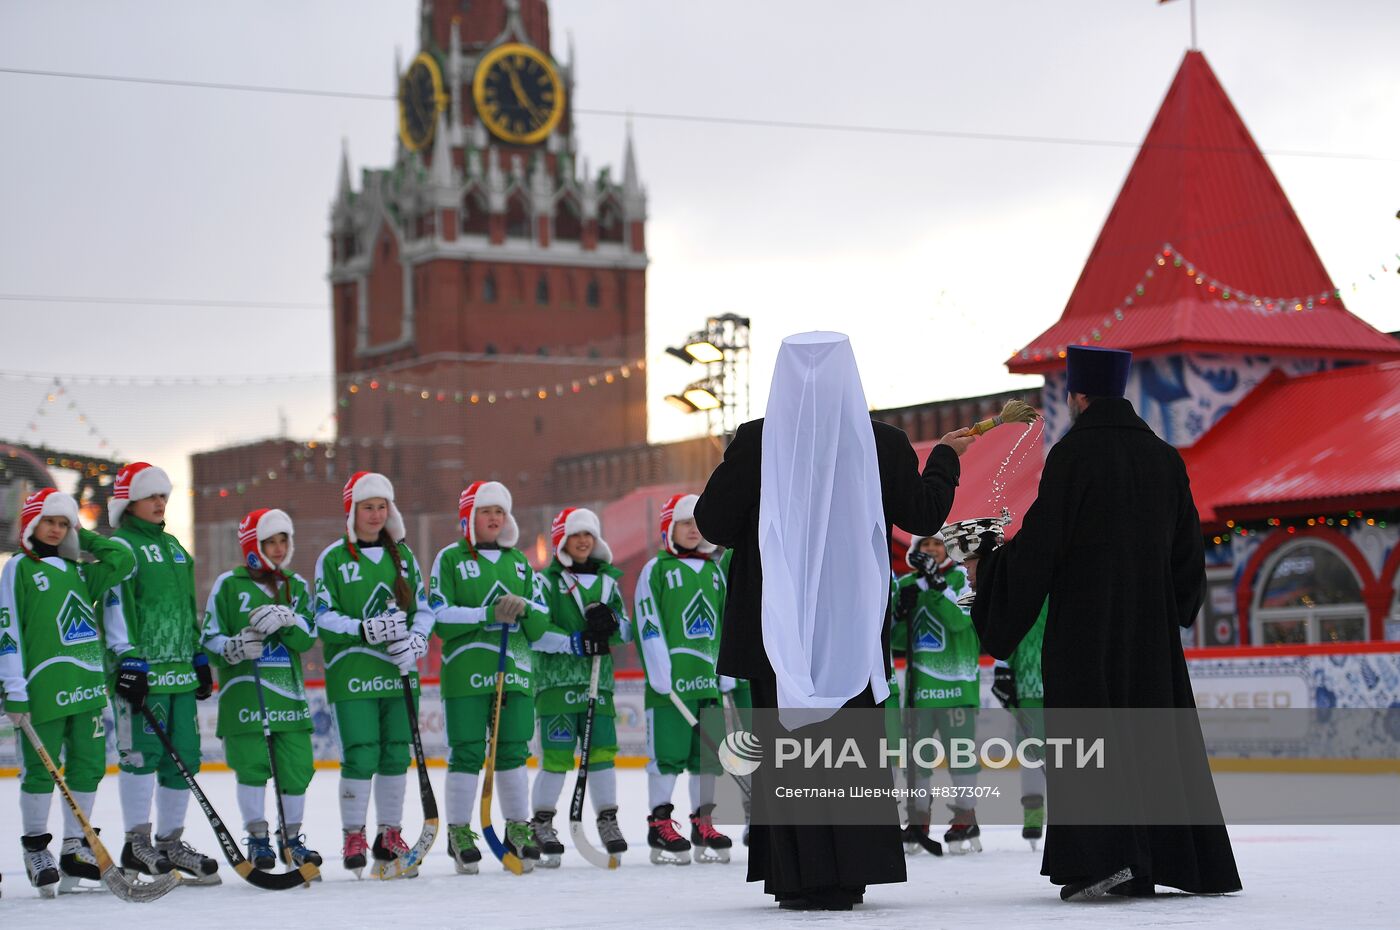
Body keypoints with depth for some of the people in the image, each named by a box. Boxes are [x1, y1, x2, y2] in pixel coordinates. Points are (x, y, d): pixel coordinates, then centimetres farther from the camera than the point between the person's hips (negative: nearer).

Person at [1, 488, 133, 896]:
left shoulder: (78, 570, 18)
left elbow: (124, 560, 13)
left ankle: (75, 848, 14)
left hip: (87, 686, 6)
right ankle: (35, 847, 10)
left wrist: (85, 539, 13)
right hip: (43, 690, -6)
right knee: (41, 769, -2)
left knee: (88, 767, 6)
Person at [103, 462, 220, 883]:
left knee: (183, 757, 7)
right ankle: (136, 843, -3)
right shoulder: (121, 547, -5)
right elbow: (116, 607, -13)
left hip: (180, 671, 8)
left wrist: (199, 658, 23)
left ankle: (171, 842, 14)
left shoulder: (173, 547, 21)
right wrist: (128, 660, -20)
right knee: (142, 753, -9)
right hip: (141, 671, -8)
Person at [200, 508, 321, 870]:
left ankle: (292, 837, 16)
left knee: (297, 765, 1)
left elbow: (308, 638, 2)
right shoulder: (229, 585, 2)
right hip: (244, 691, -3)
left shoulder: (297, 586, 13)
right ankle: (257, 837, 9)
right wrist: (233, 648, -19)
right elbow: (210, 638, 1)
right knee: (251, 766, -3)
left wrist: (288, 620, -18)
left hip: (288, 690, 3)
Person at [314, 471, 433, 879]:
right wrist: (365, 630, -20)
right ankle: (353, 838, 4)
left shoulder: (402, 555, 13)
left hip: (400, 674, 4)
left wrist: (416, 640, -8)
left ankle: (390, 837, 17)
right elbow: (324, 619, -5)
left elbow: (423, 607, 12)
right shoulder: (333, 558, 1)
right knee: (361, 756, -9)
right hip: (353, 673, -4)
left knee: (396, 754, 6)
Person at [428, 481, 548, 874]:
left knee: (514, 751, 4)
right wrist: (488, 613, -18)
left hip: (515, 669, 4)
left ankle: (519, 830, 11)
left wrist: (523, 606, -9)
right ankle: (459, 833, 3)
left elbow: (541, 621, 13)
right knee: (467, 753, -5)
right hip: (466, 673, -4)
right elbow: (440, 616, -8)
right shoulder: (449, 559, 3)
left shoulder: (518, 561, 16)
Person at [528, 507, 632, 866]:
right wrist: (577, 642, -17)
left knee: (602, 751, 1)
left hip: (599, 680, 4)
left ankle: (608, 821, 11)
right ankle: (542, 824, 5)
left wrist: (612, 622, -8)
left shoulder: (608, 580, 15)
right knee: (557, 754, -7)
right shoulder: (547, 581, 0)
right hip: (557, 680, -4)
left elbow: (627, 631, 15)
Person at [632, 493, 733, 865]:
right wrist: (660, 674, -14)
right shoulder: (656, 570, 0)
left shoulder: (714, 571, 17)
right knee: (667, 751, -6)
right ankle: (659, 824, 0)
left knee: (708, 752, 7)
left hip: (709, 677, 6)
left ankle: (703, 824, 13)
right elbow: (648, 624, -6)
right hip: (670, 678, -5)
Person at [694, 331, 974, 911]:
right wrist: (944, 460, 25)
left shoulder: (757, 441, -8)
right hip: (855, 624, 1)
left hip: (777, 624, -1)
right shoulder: (882, 443, -3)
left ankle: (800, 878, 1)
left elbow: (712, 524, -5)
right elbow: (924, 515, 8)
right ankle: (849, 873, 8)